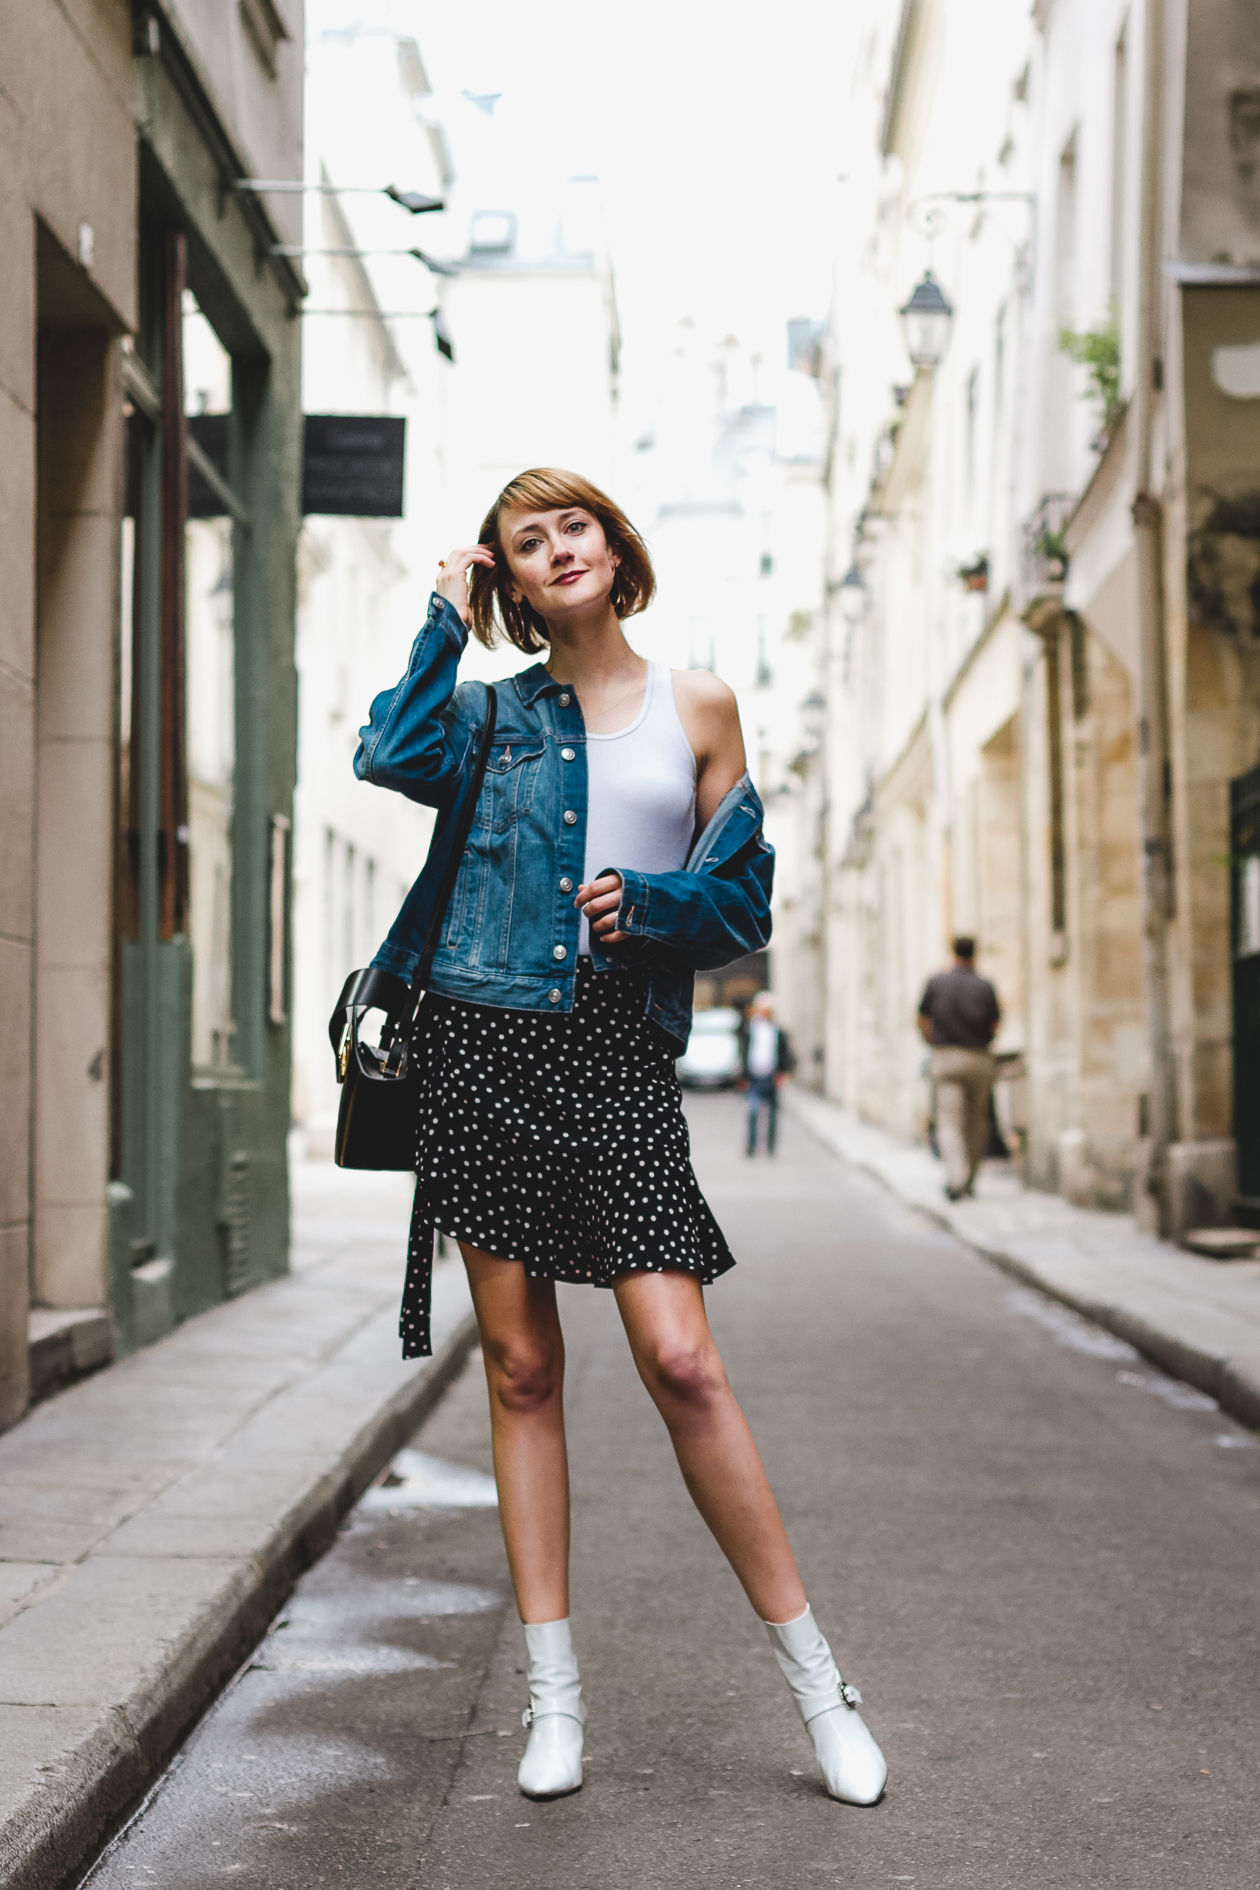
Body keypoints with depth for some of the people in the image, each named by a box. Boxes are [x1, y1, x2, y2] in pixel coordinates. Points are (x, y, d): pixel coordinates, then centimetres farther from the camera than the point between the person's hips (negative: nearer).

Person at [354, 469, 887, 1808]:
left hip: (619, 1055, -2)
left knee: (681, 1361, -10)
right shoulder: (492, 715, 12)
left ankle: (813, 1674, 2)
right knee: (521, 1367, 4)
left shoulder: (695, 707, 10)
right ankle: (553, 1686, 13)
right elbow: (391, 756, -10)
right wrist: (445, 621, 0)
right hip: (482, 1043, 2)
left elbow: (744, 901, 9)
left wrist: (643, 903, -9)